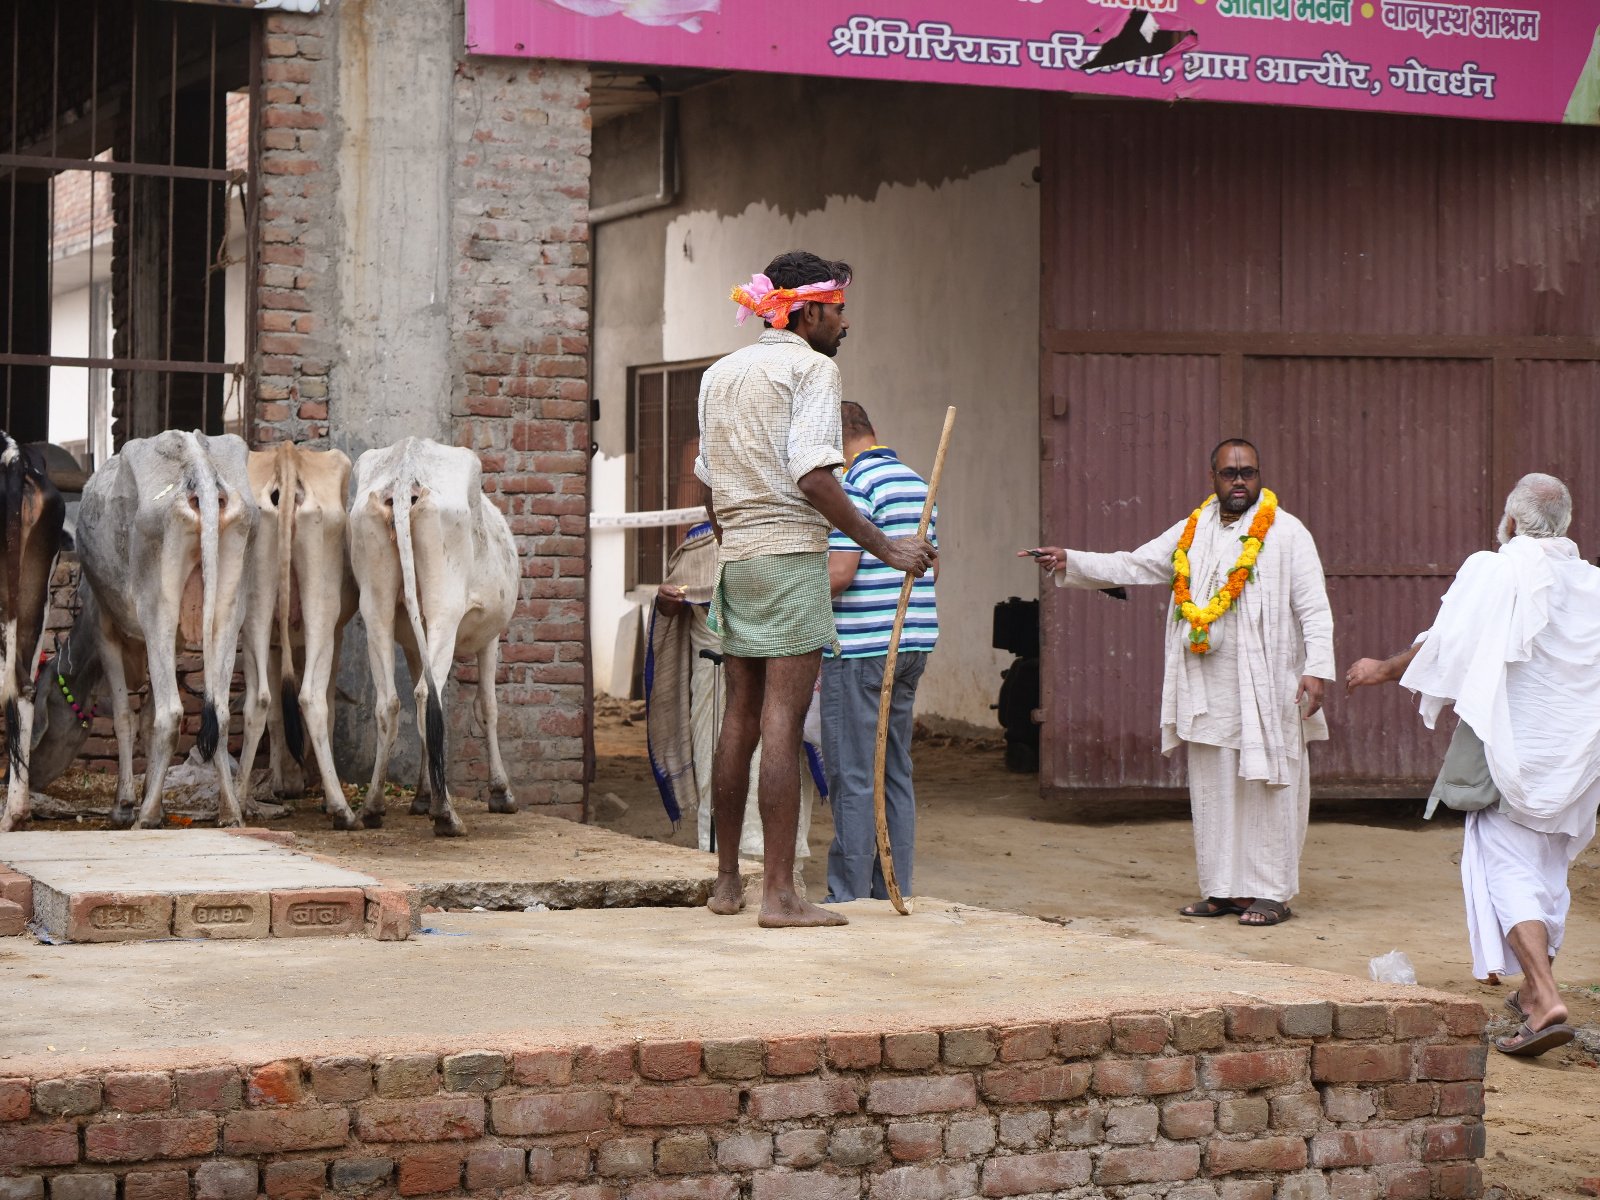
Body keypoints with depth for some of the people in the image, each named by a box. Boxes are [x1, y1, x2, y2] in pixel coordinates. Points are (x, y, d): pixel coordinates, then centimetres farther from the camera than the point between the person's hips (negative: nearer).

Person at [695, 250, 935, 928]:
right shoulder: (812, 368, -4)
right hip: (791, 553, -7)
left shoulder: (720, 374, 18)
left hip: (735, 556, 8)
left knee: (740, 721, 12)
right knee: (782, 723, -9)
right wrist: (883, 547, -13)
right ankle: (778, 894, -11)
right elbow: (811, 475, -15)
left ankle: (727, 882, 17)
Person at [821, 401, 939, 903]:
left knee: (853, 779, -4)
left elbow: (839, 572, -19)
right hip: (911, 645, 9)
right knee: (894, 774, 12)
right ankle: (894, 893, 14)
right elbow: (930, 566, 20)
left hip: (859, 649, -9)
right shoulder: (916, 483, 13)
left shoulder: (854, 484, -14)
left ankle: (848, 898, -2)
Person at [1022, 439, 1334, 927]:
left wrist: (1316, 669, -17)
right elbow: (1132, 566, 13)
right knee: (1211, 789, 7)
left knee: (1266, 786, -4)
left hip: (1264, 687, -5)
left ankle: (1271, 892, 2)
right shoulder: (1191, 533, 14)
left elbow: (1314, 608, -6)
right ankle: (1222, 889, 14)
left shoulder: (1287, 533, -1)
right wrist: (1069, 561, 1)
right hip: (1207, 689, 5)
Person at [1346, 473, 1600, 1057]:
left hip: (1516, 745, -5)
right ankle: (1533, 990, 33)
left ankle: (1547, 1001, -19)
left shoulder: (1494, 572, -10)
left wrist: (1383, 670, 5)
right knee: (1549, 867, 20)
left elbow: (1442, 646, -11)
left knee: (1507, 868, -4)